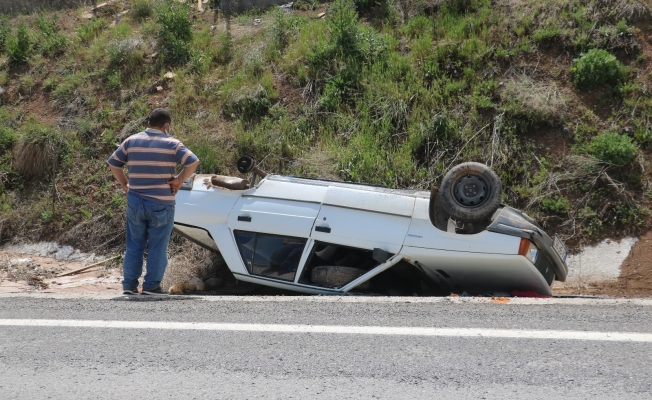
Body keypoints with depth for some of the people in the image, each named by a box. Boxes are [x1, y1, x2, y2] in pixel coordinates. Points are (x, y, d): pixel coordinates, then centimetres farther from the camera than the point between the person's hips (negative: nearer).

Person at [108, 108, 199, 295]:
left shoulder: (131, 141, 5)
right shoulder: (171, 143, -5)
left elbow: (113, 163, 8)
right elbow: (193, 162, -15)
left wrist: (124, 184, 12)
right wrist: (179, 181, -6)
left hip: (135, 202, 3)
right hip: (161, 204, -3)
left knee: (134, 245, 12)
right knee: (157, 247, 4)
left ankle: (129, 285, 13)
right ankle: (151, 285, 5)